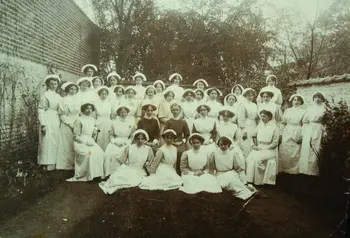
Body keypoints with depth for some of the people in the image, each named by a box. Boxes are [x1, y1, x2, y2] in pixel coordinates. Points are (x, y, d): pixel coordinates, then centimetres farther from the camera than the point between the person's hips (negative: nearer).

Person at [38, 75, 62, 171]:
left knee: (55, 141, 7)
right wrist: (43, 124, -15)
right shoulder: (44, 95, -2)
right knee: (47, 141, -4)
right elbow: (41, 110, -7)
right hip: (47, 120, -6)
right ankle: (47, 164, 1)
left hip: (56, 121, 6)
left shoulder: (58, 96, 14)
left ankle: (54, 162, 15)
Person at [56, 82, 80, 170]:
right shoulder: (64, 100, -1)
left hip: (76, 125, 5)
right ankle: (66, 164, 6)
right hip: (67, 126, -4)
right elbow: (62, 114, -6)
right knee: (67, 145, -1)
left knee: (75, 145, 2)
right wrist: (70, 123, -14)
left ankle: (73, 163, 8)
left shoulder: (77, 100, 14)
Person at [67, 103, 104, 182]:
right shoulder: (79, 120, -3)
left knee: (100, 152, -24)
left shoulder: (93, 120, 14)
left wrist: (95, 132, 0)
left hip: (90, 141, 5)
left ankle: (96, 174, -16)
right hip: (80, 142, -5)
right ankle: (78, 176, -19)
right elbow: (75, 136, -5)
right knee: (87, 153, -33)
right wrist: (86, 142, -15)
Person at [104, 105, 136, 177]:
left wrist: (126, 143, -8)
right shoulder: (114, 121, 10)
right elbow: (111, 134, 12)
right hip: (115, 142, 2)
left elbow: (132, 136, 5)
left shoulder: (131, 121, 5)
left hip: (126, 143, -2)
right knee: (108, 154, -25)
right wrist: (114, 141, -5)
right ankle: (109, 173, -14)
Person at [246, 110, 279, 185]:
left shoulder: (274, 127, -7)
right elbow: (254, 136, 19)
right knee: (250, 157, -24)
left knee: (256, 158, -29)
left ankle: (258, 181, -14)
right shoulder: (260, 125, 8)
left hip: (269, 150, -4)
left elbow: (274, 144, -8)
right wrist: (254, 144, 1)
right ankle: (250, 180, -18)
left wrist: (261, 148, -14)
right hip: (258, 148, 5)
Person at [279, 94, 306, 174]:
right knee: (284, 153, 1)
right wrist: (280, 134, 2)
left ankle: (294, 170, 12)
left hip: (297, 135, -2)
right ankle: (283, 169, 10)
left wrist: (301, 137, -8)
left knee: (295, 154, 0)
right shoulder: (287, 111, 11)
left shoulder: (303, 111, 3)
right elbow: (283, 123, 10)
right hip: (286, 134, 2)